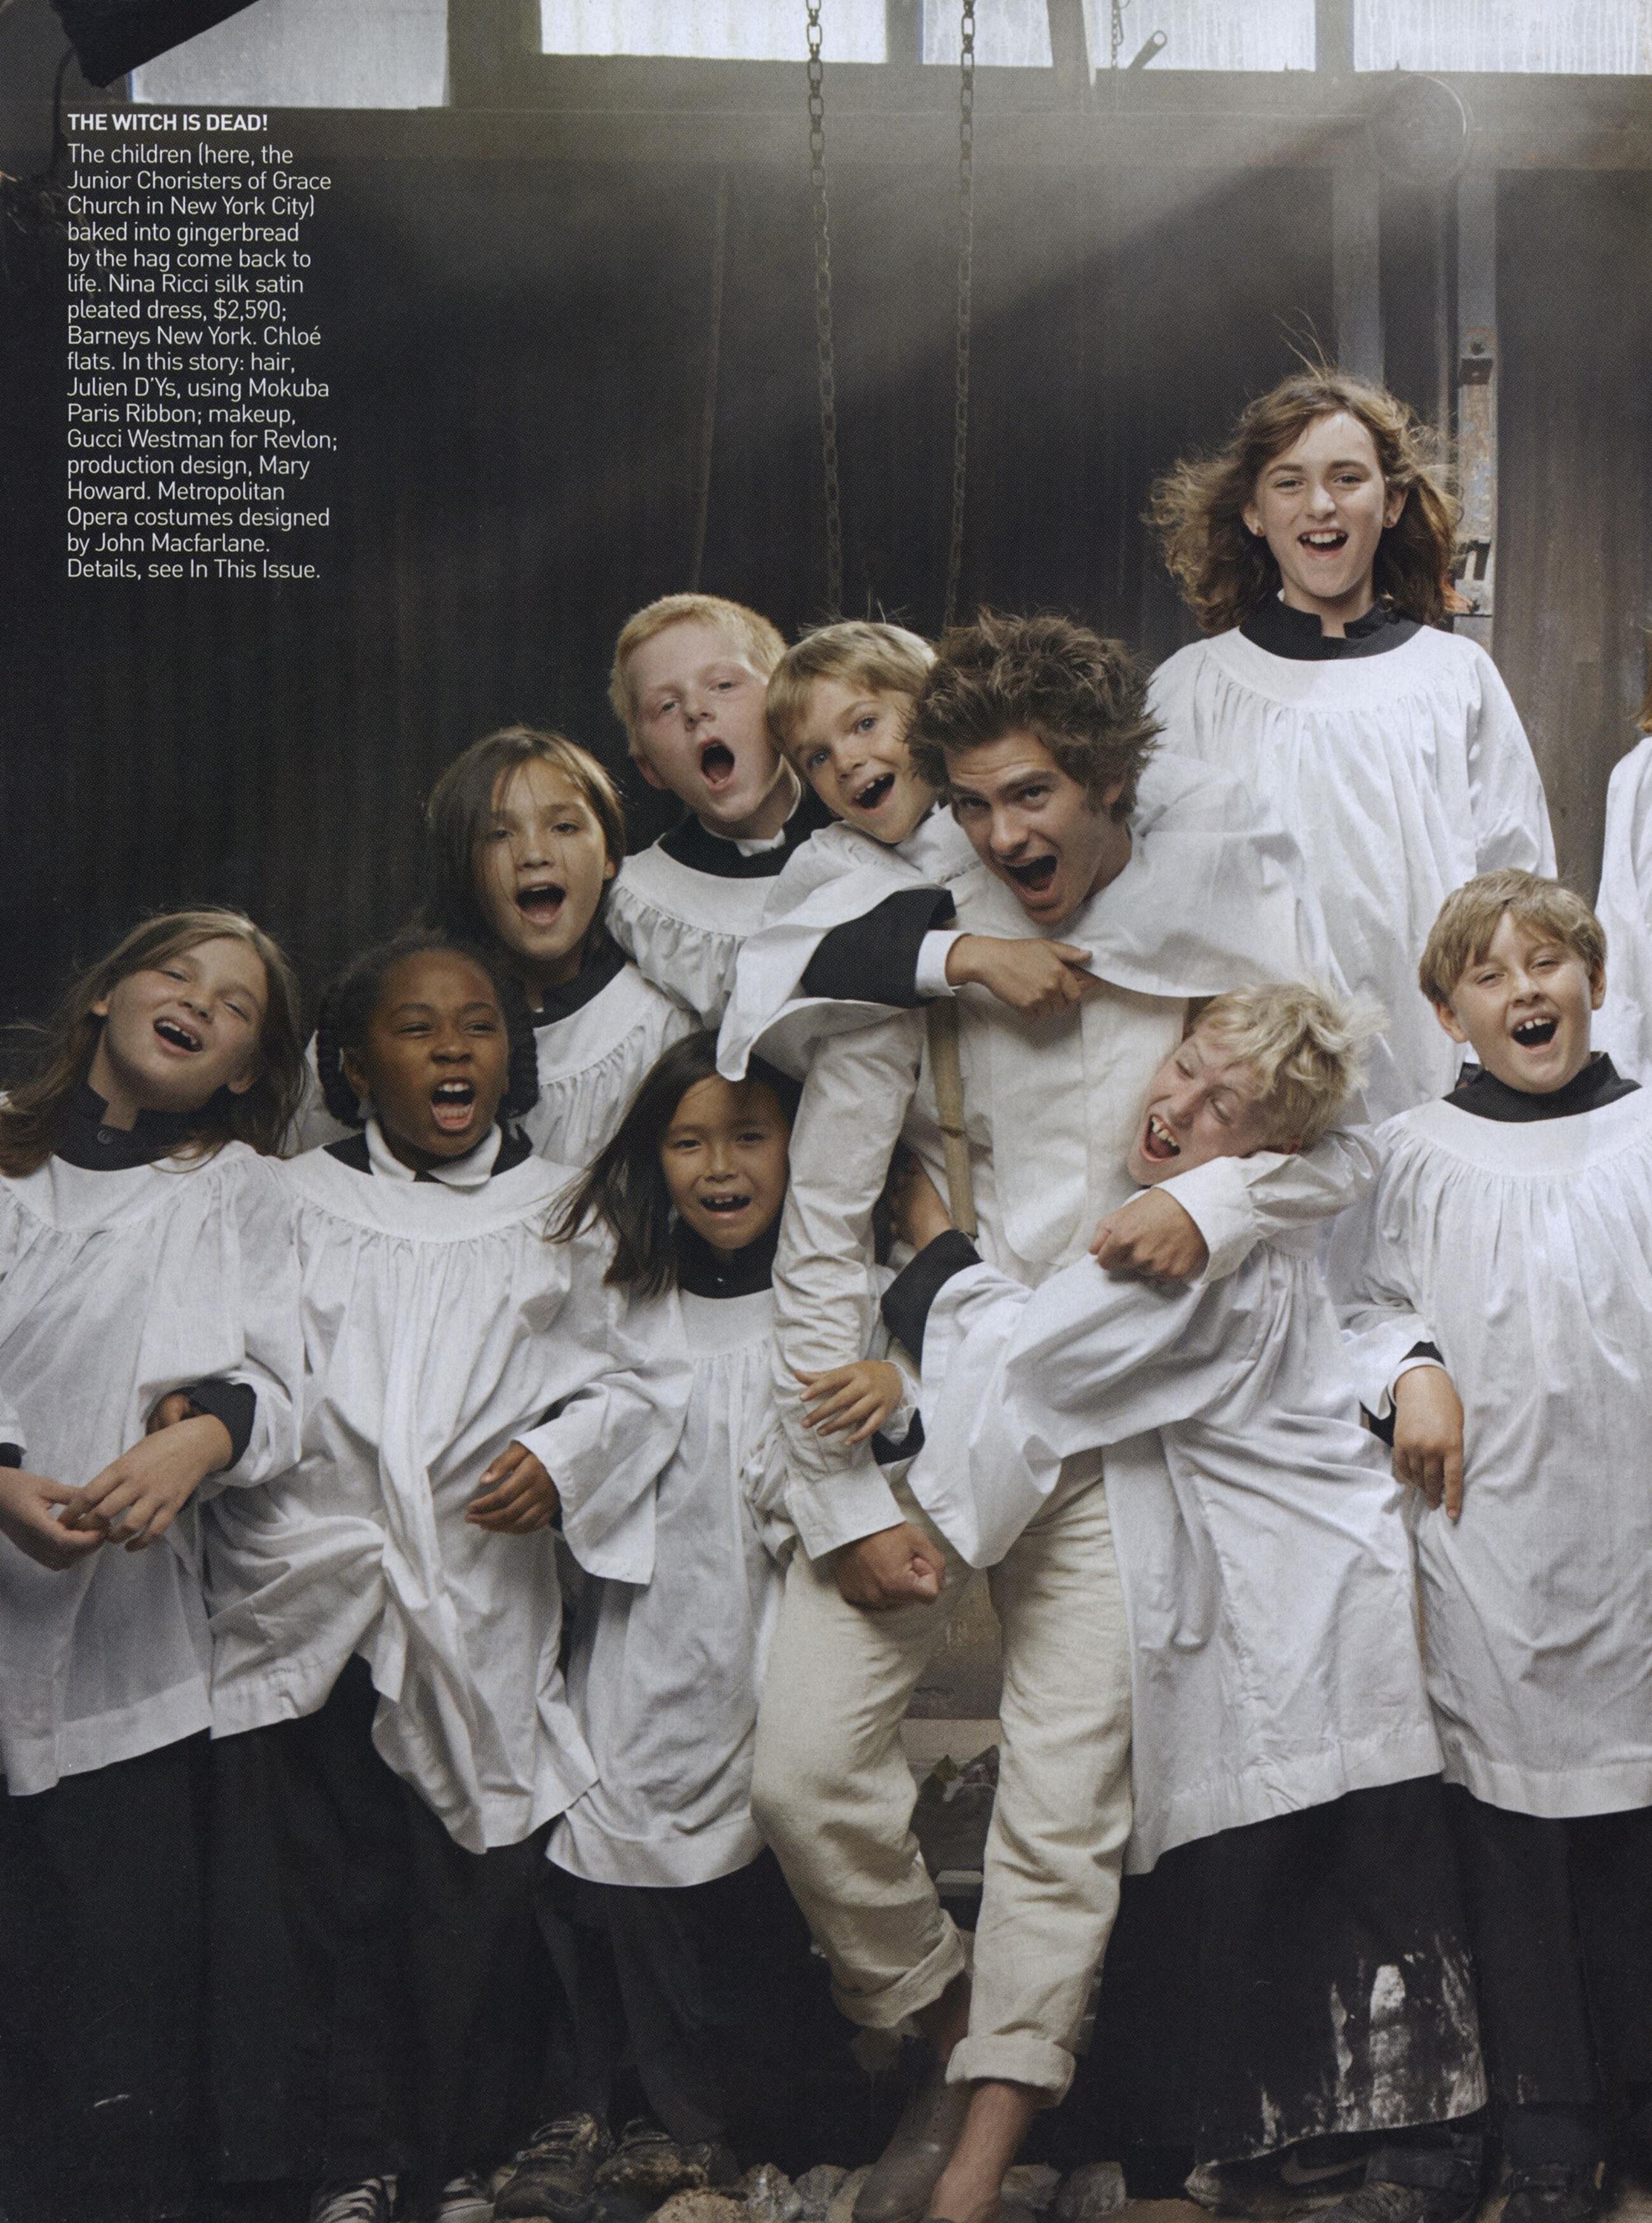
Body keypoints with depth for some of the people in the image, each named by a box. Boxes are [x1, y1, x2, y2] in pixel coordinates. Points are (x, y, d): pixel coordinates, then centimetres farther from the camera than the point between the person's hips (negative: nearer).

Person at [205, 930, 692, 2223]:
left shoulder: (564, 1212, 11)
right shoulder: (288, 1203, 11)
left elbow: (650, 1375, 8)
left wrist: (564, 1455, -7)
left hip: (484, 1619, 0)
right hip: (306, 1612, 0)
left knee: (475, 1899, 3)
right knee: (320, 1890, 3)